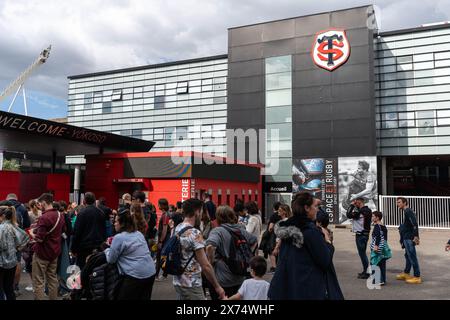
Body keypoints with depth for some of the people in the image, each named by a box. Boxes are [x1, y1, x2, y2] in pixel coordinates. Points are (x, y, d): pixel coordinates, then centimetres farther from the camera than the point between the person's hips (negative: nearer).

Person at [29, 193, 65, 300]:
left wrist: (32, 233, -2)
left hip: (42, 253, -8)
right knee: (52, 278, 16)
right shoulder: (60, 215, 4)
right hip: (55, 251, 8)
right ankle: (53, 298, 22)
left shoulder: (44, 217, -21)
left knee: (39, 281, 1)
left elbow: (39, 239, -22)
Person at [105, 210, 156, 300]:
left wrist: (107, 250, 18)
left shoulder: (119, 237, -8)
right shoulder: (139, 233, 13)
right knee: (144, 298, 17)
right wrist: (113, 245, 27)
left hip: (135, 276, -7)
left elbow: (111, 260, -1)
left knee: (122, 297, 9)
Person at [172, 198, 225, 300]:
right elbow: (205, 266, -20)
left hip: (178, 282, 8)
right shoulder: (194, 233, -20)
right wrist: (217, 286, -11)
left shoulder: (176, 229, 5)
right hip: (191, 285, -8)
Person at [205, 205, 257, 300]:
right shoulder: (241, 230, 5)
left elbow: (210, 246, -34)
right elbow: (254, 241, 20)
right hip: (239, 278, 6)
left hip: (222, 280, -6)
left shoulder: (217, 231, -15)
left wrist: (211, 261, -18)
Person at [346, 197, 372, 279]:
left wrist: (352, 205, -9)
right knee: (363, 253, 17)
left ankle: (366, 272, 1)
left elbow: (349, 215, -19)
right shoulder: (368, 210, 9)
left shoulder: (360, 211, -20)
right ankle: (365, 271, 25)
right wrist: (355, 207, 9)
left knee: (362, 253, -3)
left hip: (360, 235, -10)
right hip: (365, 234, 10)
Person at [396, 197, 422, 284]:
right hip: (407, 238, 11)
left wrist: (416, 236, -27)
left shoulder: (408, 211, -14)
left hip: (409, 238, -11)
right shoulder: (406, 212, 17)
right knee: (408, 256, 19)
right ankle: (406, 273, 32)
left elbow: (415, 224, -24)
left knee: (412, 257, -6)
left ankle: (417, 277, 0)